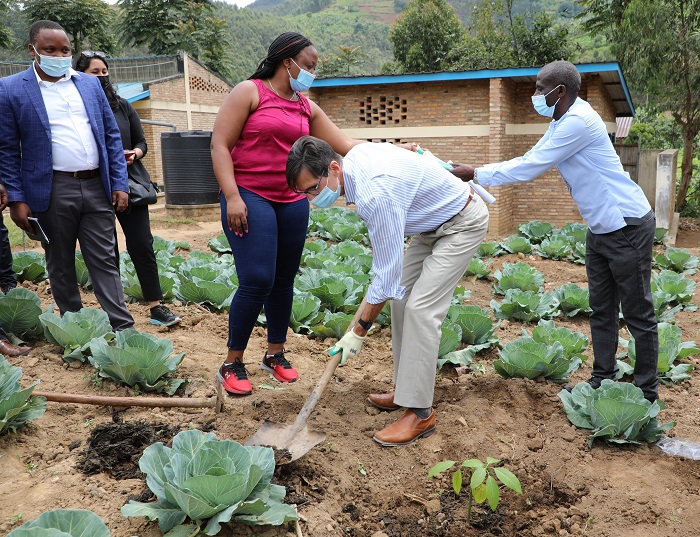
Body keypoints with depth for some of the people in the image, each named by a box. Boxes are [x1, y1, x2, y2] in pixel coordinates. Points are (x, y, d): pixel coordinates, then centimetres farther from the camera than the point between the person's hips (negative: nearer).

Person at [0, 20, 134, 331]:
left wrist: (119, 184, 4)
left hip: (97, 187, 3)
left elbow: (112, 135, 11)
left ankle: (123, 328, 8)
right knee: (60, 265, 9)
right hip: (52, 191, -2)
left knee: (104, 261, 5)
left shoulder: (90, 84, 10)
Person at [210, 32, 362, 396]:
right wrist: (232, 196, -16)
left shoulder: (307, 108, 14)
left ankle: (275, 354, 25)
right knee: (257, 281, -12)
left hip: (292, 202, 6)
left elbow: (347, 145, 11)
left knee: (284, 280, 8)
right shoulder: (249, 92, -2)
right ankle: (232, 363, 4)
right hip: (250, 199, -6)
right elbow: (220, 144, -7)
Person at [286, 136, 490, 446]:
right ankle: (407, 388, 16)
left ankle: (420, 412, -11)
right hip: (434, 222, 10)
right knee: (401, 295, 8)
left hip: (463, 225, -10)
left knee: (421, 308, -17)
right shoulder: (355, 155, -9)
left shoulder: (375, 194, -36)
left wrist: (359, 332, -20)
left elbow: (386, 274, -30)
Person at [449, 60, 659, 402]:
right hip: (601, 229, 10)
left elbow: (529, 168, -21)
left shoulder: (578, 121, -21)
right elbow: (527, 161, 12)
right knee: (601, 310, 14)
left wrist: (475, 174, -13)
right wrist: (476, 173, 4)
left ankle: (646, 393, 12)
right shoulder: (561, 123, 11)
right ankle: (602, 379, 24)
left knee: (638, 313, 1)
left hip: (628, 226, -10)